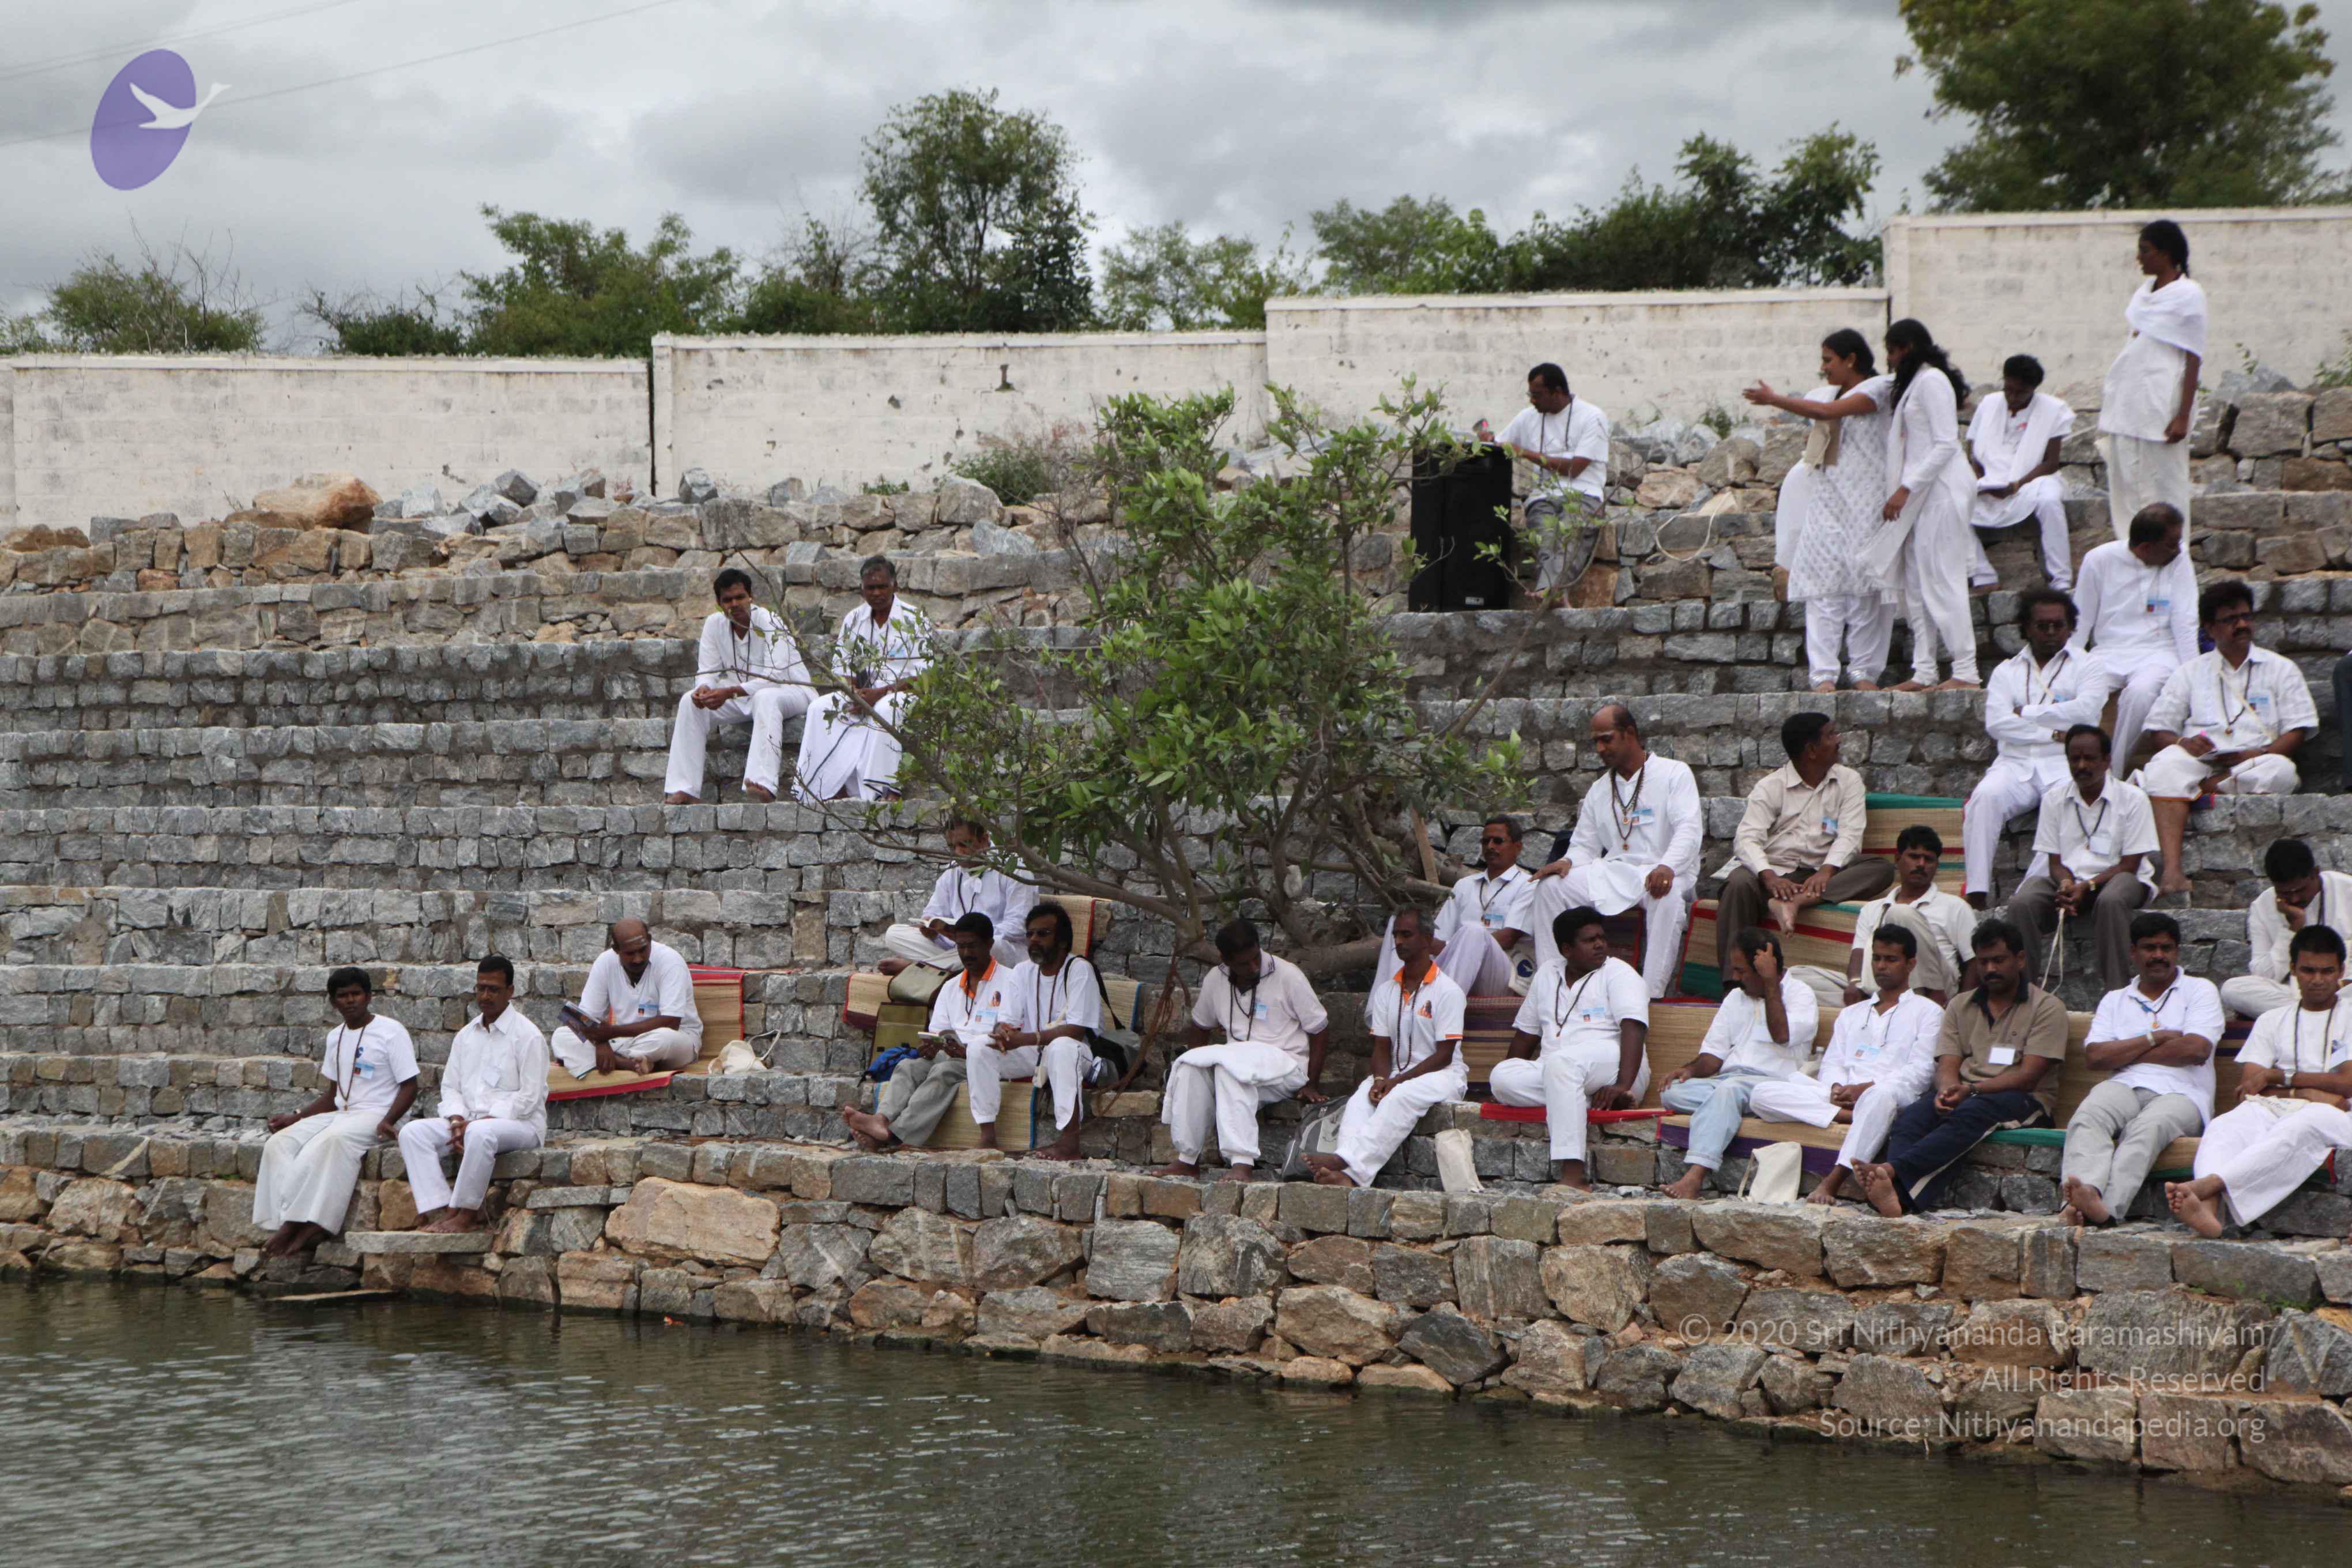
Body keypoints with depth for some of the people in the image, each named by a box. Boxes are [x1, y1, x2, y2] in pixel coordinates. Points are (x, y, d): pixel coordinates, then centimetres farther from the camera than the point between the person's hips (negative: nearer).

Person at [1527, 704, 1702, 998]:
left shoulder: (1675, 773, 4)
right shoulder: (1599, 790, 21)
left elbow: (1689, 830, -10)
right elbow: (1585, 846, 17)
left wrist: (1667, 867, -29)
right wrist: (1568, 862, -9)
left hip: (1661, 873, -5)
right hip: (1612, 873, 5)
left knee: (1668, 894, -41)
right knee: (1550, 886, -18)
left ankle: (1652, 993, -41)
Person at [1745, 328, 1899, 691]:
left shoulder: (1878, 389, -5)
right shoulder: (1831, 391, 18)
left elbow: (1827, 412, -16)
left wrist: (1774, 400, -13)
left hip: (1863, 500, -6)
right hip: (1826, 500, 6)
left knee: (1863, 585, -5)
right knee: (1824, 584, -4)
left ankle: (1865, 671, 2)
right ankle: (1823, 673, -8)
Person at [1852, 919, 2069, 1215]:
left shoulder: (2046, 1008, 5)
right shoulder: (1961, 1006, 21)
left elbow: (2028, 1076, -6)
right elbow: (1947, 1065, 10)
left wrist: (1970, 1090, -18)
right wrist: (1947, 1091, -16)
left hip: (2022, 1100, -4)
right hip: (1963, 1094, 4)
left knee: (1970, 1113, -39)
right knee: (1910, 1117, -29)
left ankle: (1892, 1169, -56)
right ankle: (1900, 1195, -58)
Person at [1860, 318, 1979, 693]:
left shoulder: (1932, 381, -11)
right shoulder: (1914, 383, 20)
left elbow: (1945, 444, -18)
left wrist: (1906, 488, -20)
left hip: (1941, 491, -10)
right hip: (1921, 494, 10)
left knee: (1941, 581, -10)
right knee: (1915, 582, 8)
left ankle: (1966, 672, -9)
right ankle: (1924, 673, 9)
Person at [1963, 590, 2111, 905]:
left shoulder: (2087, 664, 15)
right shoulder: (2007, 671, 19)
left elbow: (2086, 710, -6)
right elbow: (1996, 723, 1)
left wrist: (2027, 713, 0)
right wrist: (2054, 734, -6)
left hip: (2064, 764, -2)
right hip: (2015, 764, 2)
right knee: (1985, 797, -29)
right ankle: (1977, 893, -34)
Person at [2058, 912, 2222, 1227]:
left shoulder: (2200, 991, 18)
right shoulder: (2115, 1000, 26)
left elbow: (2197, 1050, -1)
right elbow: (2095, 1055, 8)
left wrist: (2125, 1054, 6)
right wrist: (2155, 1038, 3)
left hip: (2179, 1093, -3)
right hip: (2124, 1087, 3)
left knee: (2148, 1127, -38)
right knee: (2088, 1116, -34)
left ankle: (2108, 1205, -61)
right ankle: (2085, 1194, -60)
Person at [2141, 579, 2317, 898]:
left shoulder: (2281, 669, 17)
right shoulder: (2190, 673, 20)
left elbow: (2298, 732, 6)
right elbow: (2159, 731, 12)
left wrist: (2258, 754, -12)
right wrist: (2182, 744, -13)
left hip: (2256, 763, 0)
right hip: (2200, 762, 0)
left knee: (2281, 771, -36)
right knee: (2165, 765, -35)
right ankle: (2173, 868, -49)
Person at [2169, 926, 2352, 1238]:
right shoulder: (2273, 1020, 24)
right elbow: (2248, 1089, 12)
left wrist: (2278, 1076, 5)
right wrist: (2307, 1091, -3)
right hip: (2274, 1111, 3)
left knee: (2299, 1127, -41)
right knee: (2224, 1127, -34)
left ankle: (2206, 1184, -59)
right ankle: (2207, 1207, -63)